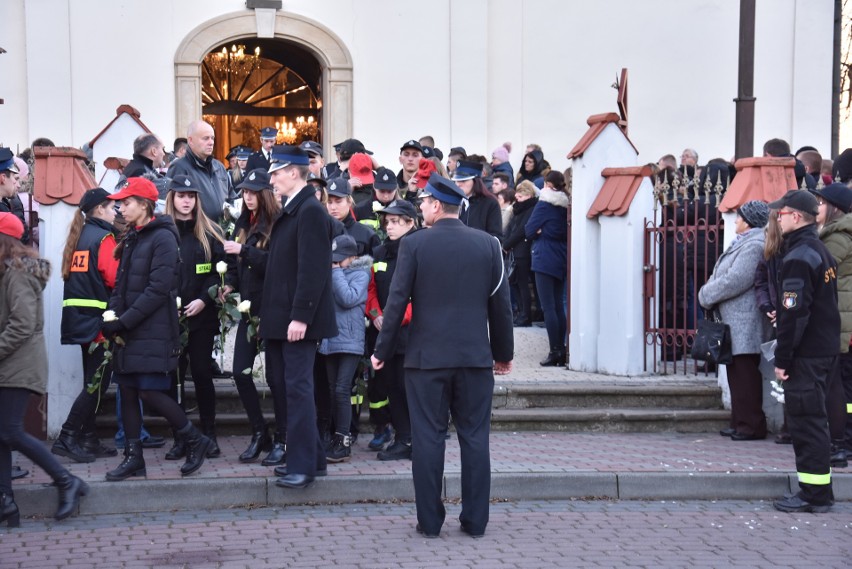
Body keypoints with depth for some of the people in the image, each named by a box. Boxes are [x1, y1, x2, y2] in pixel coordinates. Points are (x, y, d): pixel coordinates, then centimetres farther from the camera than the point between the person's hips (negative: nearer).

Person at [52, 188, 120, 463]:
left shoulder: (78, 237, 15)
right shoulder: (104, 237, -9)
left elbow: (71, 275, 16)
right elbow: (114, 278, -17)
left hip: (79, 317, 8)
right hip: (99, 317, -8)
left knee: (93, 382, 13)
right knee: (97, 383, -5)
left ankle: (88, 439, 14)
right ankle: (67, 438, -9)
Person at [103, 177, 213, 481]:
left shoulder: (163, 238, -11)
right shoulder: (131, 238, 14)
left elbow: (158, 290, -18)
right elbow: (121, 284, 15)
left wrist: (124, 322, -19)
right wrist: (111, 317, -2)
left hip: (154, 331, -8)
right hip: (128, 331, 8)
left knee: (150, 392, -8)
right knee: (127, 391, 7)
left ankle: (196, 441, 9)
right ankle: (133, 458, 15)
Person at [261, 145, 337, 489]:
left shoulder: (310, 211, -14)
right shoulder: (288, 211, 16)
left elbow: (313, 270, -20)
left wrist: (300, 316, -23)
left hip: (298, 319, -10)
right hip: (280, 318, 10)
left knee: (297, 387, -6)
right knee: (279, 383, 14)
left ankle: (303, 466, 1)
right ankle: (310, 456, 23)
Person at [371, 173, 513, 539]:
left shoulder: (414, 244, -4)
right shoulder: (488, 244, 3)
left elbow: (397, 301, -5)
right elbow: (500, 304, 6)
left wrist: (383, 351, 4)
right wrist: (503, 352, 16)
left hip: (426, 357, -2)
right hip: (476, 357, 2)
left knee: (428, 437, 4)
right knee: (475, 438, 7)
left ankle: (430, 520, 8)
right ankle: (475, 521, 11)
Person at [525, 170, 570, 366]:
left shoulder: (544, 204, -10)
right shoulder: (566, 205, 9)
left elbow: (529, 230, -8)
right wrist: (547, 232, 8)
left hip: (545, 259, -7)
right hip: (562, 260, 7)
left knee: (548, 307, -6)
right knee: (558, 306, 11)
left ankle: (555, 351, -9)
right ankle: (561, 352, 12)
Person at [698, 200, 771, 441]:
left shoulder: (754, 246, -16)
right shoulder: (743, 243, 18)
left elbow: (734, 281, -22)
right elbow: (722, 276, 21)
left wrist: (706, 295, -10)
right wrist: (709, 293, 5)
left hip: (745, 325, -11)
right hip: (735, 324, 11)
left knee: (746, 376, -6)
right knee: (737, 374, 14)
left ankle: (751, 426, -1)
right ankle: (740, 423, 21)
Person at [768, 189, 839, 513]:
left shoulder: (799, 258, -17)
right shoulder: (821, 251, 14)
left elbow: (794, 313, -21)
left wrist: (782, 358, -17)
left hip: (805, 354, -10)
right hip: (824, 349, 10)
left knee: (806, 420, -5)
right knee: (812, 418, 15)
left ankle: (815, 493, -1)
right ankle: (817, 490, 22)